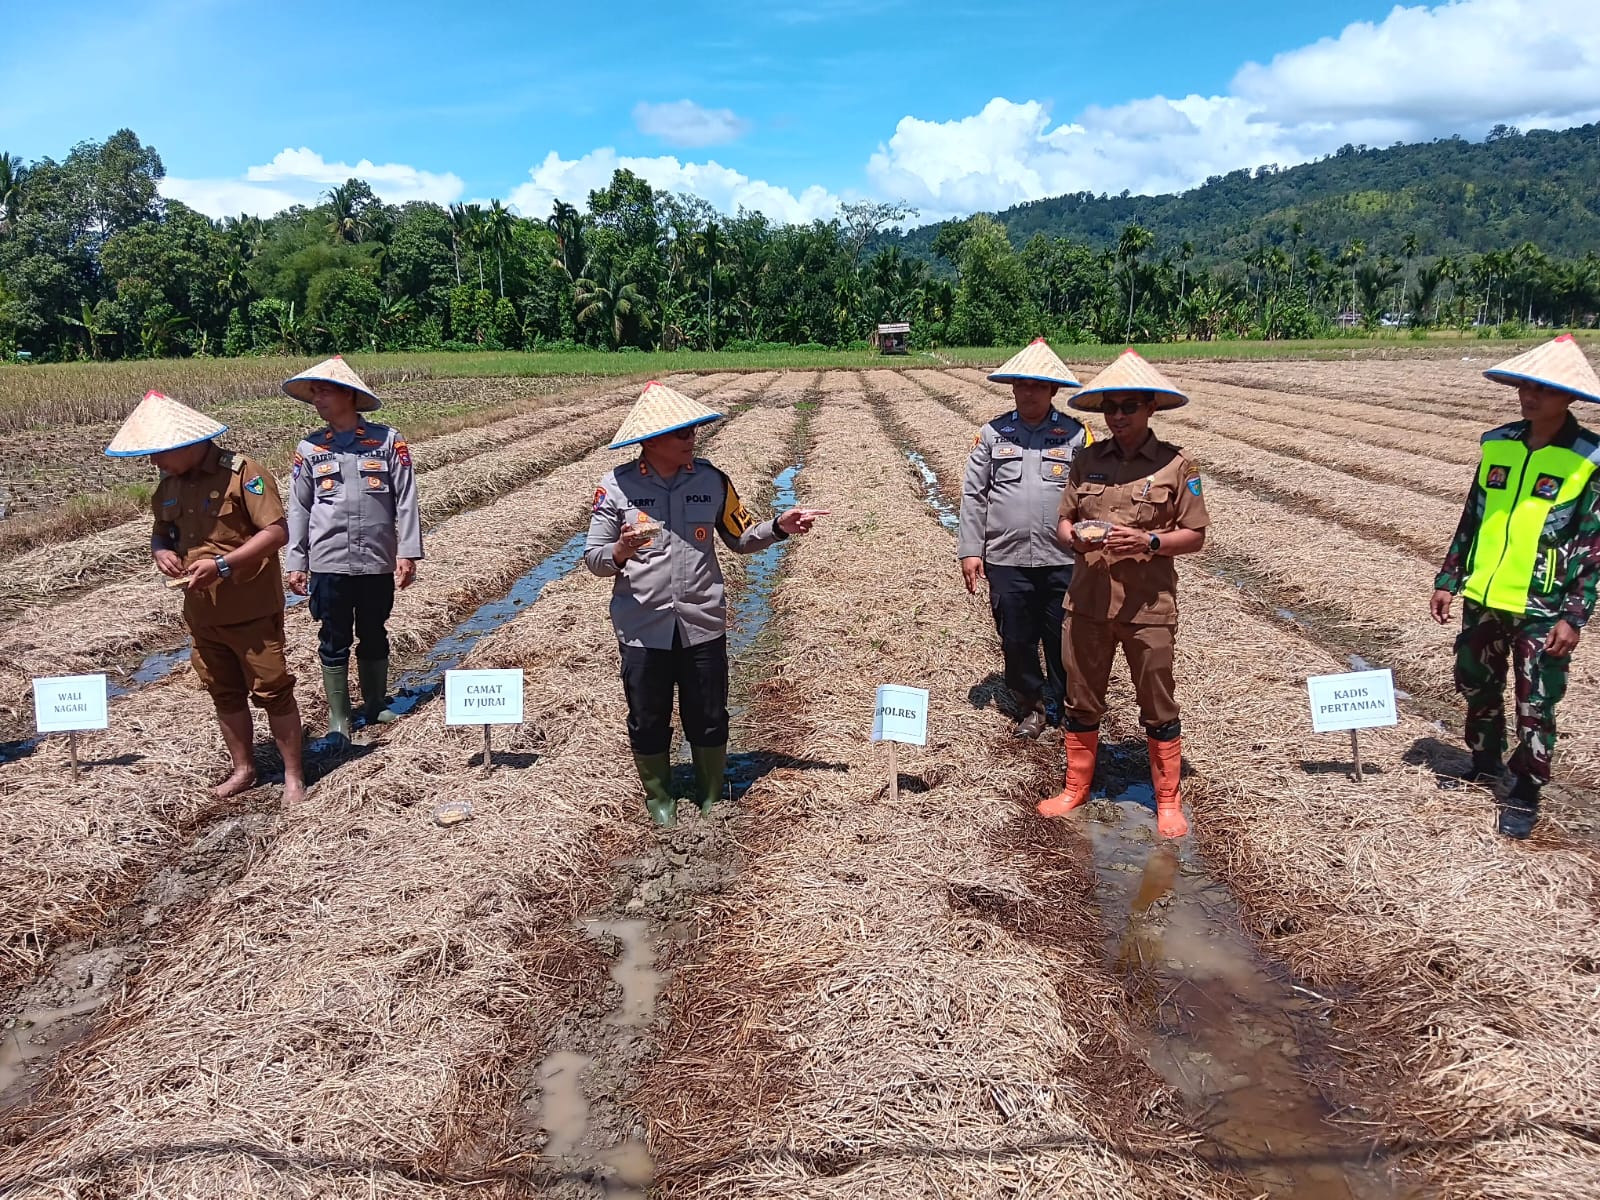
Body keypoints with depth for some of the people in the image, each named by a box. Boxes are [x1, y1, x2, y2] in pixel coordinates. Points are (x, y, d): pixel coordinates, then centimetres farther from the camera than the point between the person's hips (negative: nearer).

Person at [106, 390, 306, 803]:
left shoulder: (243, 473, -16)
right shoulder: (168, 486, 7)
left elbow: (277, 532, -20)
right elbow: (160, 534, 21)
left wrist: (222, 564, -27)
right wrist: (161, 552, -4)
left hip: (252, 610, -7)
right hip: (201, 613, 7)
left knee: (273, 691, 1)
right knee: (225, 694, 16)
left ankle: (293, 775, 12)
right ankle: (242, 769, 30)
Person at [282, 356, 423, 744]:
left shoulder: (387, 440, -3)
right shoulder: (309, 449, 3)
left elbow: (406, 499, -3)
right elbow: (299, 509, 7)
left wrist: (408, 552, -7)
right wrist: (296, 564, 4)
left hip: (377, 561, -1)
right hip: (329, 563, 1)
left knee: (374, 636, 13)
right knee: (334, 641, 6)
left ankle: (376, 705, 30)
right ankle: (338, 719, 16)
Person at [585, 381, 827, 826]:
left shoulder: (711, 481, 1)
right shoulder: (617, 486, -7)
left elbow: (741, 538, 11)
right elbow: (594, 559, -4)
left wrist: (779, 527, -6)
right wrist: (622, 551, -26)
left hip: (703, 624, 2)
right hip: (643, 629, -1)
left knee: (709, 718, 12)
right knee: (648, 720, 12)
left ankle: (711, 797, 34)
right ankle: (658, 796, 35)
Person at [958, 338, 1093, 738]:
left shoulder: (1076, 434, 2)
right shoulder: (993, 433, 5)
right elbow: (973, 494, 5)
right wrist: (970, 550, 0)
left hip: (1063, 560, -1)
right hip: (1006, 559, 1)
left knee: (1062, 641, 8)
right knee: (1016, 640, 9)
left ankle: (1061, 706, 28)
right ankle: (1031, 707, 28)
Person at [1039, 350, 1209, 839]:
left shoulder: (1175, 465, -4)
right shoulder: (1087, 460, 5)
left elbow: (1195, 536, -2)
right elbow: (1063, 521, 11)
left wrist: (1149, 542, -19)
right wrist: (1076, 536, -12)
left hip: (1149, 605, -3)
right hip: (1088, 600, 3)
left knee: (1157, 706, 9)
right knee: (1081, 700, 14)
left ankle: (1168, 801, 24)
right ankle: (1076, 788, 32)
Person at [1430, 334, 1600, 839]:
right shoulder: (1498, 444, 3)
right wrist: (1448, 579, 9)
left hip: (1542, 610, -5)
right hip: (1484, 598, 5)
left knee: (1535, 708, 3)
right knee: (1476, 685, 19)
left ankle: (1525, 795, 18)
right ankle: (1485, 761, 41)